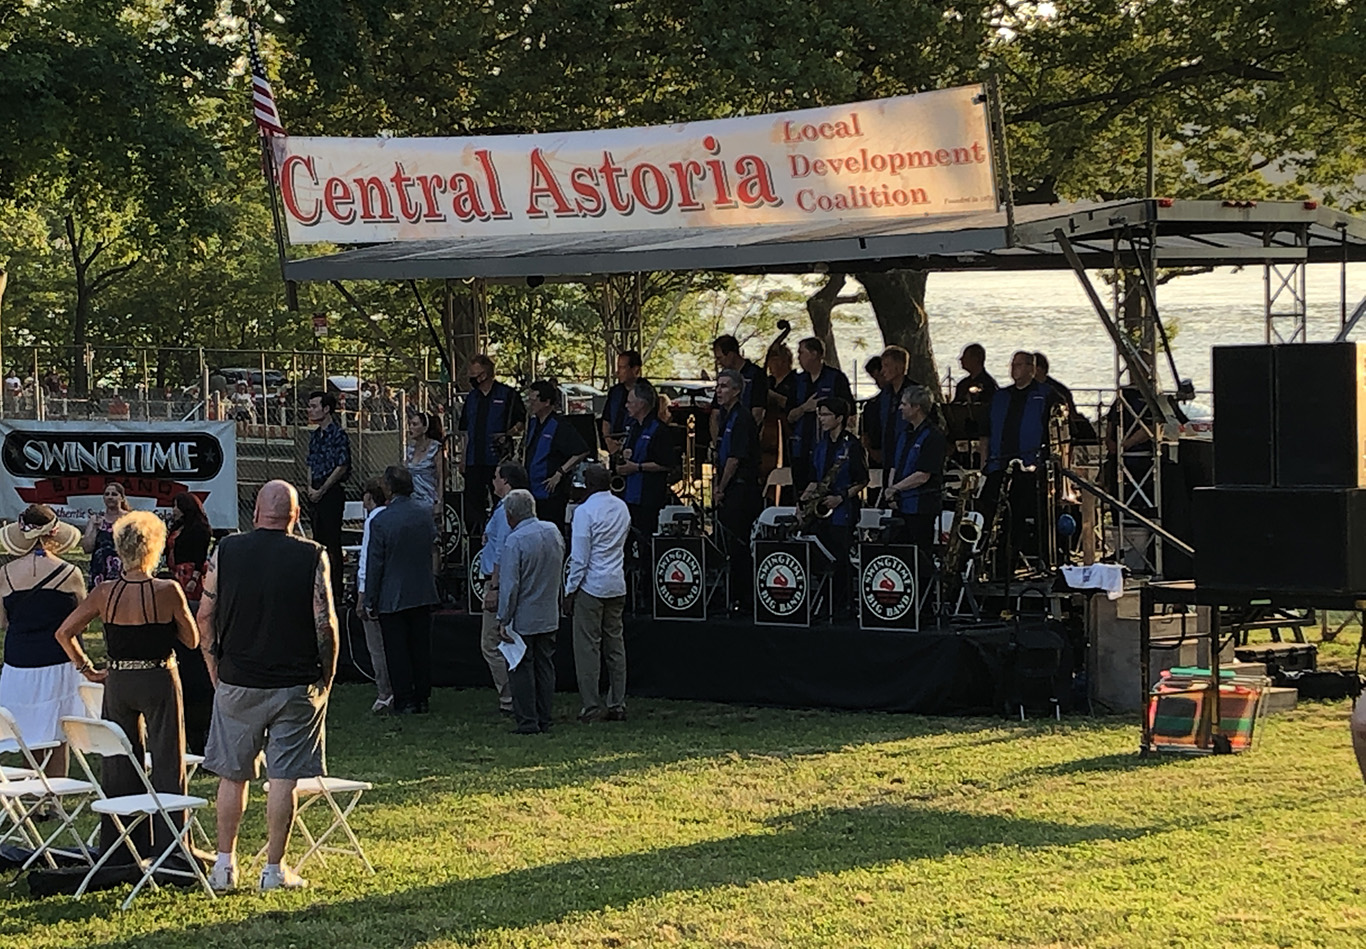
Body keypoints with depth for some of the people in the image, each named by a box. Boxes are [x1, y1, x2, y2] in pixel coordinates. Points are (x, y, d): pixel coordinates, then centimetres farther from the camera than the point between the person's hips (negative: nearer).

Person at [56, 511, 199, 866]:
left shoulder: (105, 593, -5)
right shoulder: (168, 591, -15)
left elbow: (64, 632, -1)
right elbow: (192, 639, -5)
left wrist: (86, 669, 7)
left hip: (118, 682, 3)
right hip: (159, 681, -3)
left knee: (118, 767, 14)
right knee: (167, 764, 6)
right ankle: (169, 847, 7)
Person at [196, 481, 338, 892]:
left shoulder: (225, 552, -1)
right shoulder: (312, 557, -6)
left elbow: (205, 618, 3)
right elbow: (325, 624, -9)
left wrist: (217, 673, 13)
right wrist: (326, 677, 3)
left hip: (237, 684, 2)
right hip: (295, 685, -2)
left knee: (232, 775, 12)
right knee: (284, 778, 4)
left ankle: (224, 866, 14)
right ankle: (275, 869, 6)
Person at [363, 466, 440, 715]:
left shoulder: (381, 522, -17)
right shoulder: (424, 515, -2)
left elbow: (374, 564, -13)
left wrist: (370, 601, -6)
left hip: (393, 598, -5)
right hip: (423, 593, 5)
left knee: (397, 651, 3)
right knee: (421, 648, 13)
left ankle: (404, 701, 5)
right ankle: (422, 699, 19)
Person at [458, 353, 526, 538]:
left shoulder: (507, 395, -2)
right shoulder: (471, 398, 14)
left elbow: (522, 422, 1)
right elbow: (464, 431, 17)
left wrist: (508, 434, -17)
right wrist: (463, 458, 11)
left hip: (498, 460, -5)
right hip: (474, 461, 5)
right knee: (473, 503, 7)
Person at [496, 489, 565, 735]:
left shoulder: (514, 542, -19)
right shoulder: (554, 532, 2)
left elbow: (509, 585, -18)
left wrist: (504, 620, -12)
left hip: (523, 619, -6)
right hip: (549, 617, 7)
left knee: (521, 670, 2)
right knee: (545, 668, 13)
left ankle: (527, 721, 2)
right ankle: (544, 720, 16)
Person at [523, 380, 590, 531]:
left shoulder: (560, 426, -14)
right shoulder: (533, 423, 11)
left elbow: (582, 452, -19)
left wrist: (560, 473, -19)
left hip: (552, 492, -8)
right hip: (533, 490, 8)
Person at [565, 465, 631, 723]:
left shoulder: (585, 511, -13)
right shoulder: (621, 507, 8)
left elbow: (579, 557, -14)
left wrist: (570, 590, -7)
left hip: (591, 586, -7)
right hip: (617, 586, 7)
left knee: (587, 647, -2)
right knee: (615, 644, 11)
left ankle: (590, 706, -4)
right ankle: (618, 705, 12)